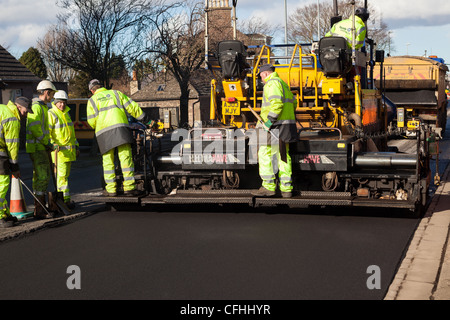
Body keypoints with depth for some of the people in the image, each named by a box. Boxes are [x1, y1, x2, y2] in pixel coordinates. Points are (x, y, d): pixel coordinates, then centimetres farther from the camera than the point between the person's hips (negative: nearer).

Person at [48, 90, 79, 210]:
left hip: (69, 150, 8)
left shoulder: (66, 113, 17)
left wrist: (76, 146, 20)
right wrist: (53, 145, -26)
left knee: (65, 175, 9)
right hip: (59, 150, -8)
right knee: (61, 174, -11)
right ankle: (66, 199, -13)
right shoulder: (51, 114, -8)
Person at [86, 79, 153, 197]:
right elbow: (132, 107, 14)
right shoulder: (116, 93, 19)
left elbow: (91, 121, 5)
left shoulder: (92, 100, 15)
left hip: (103, 132, 0)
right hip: (120, 127, 0)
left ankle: (111, 188, 4)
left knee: (108, 161, 6)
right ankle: (129, 187, -7)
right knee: (126, 158, -2)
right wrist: (145, 120, 21)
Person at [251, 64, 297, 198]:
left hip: (276, 126, -10)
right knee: (283, 156, 10)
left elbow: (277, 102, -23)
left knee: (265, 154, -6)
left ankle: (268, 187, -9)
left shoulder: (272, 83, -9)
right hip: (287, 125, 10)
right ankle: (286, 189, 9)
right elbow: (293, 103, 32)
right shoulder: (283, 84, 22)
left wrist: (269, 120, -23)